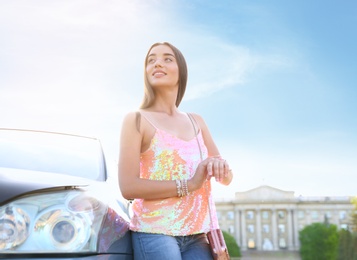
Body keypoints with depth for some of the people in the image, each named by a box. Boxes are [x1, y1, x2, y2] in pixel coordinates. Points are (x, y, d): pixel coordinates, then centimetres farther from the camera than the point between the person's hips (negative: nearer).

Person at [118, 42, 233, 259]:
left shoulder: (196, 122, 13)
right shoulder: (137, 120, -2)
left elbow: (227, 178, 13)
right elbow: (128, 187, -13)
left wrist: (220, 166, -10)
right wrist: (188, 184, -16)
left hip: (197, 235, 5)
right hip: (154, 233, -5)